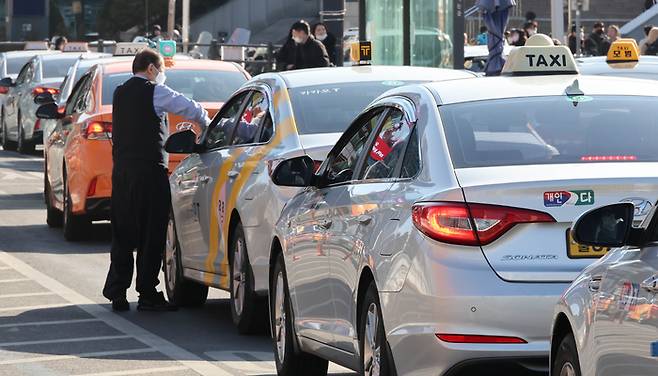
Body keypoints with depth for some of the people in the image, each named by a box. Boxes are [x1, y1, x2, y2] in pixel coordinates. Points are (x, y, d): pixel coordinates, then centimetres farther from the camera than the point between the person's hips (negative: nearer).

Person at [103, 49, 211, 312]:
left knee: (122, 233, 10)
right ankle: (147, 295, 1)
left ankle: (116, 292, 7)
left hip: (121, 169, 7)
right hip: (149, 169, -7)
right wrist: (207, 125, 16)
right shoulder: (154, 92, -7)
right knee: (151, 235, -1)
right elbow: (191, 108, -3)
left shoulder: (121, 93, 15)